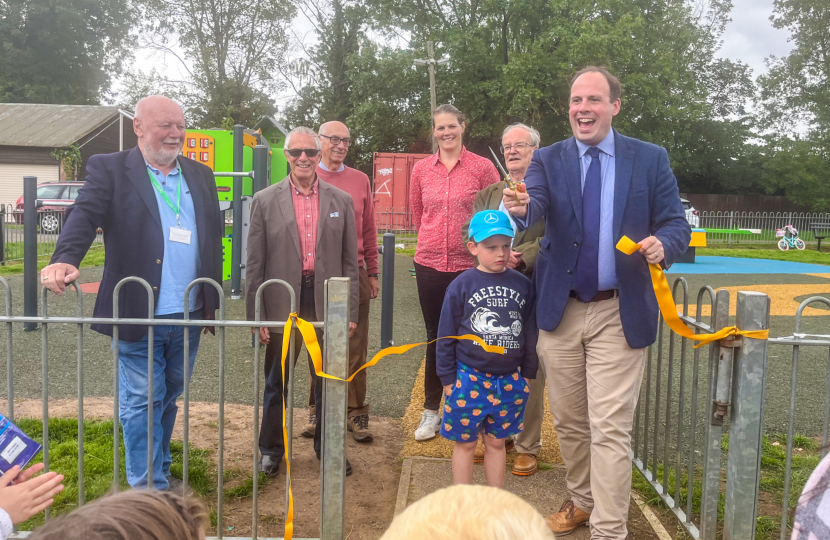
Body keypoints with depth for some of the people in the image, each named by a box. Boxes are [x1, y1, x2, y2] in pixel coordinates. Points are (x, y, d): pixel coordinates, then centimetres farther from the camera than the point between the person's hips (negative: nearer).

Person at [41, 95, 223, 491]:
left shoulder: (200, 175, 13)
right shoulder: (110, 170, 0)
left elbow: (214, 235, 13)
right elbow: (85, 216, -14)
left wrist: (213, 299, 8)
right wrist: (65, 260, -34)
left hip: (188, 316, 5)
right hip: (139, 317, -5)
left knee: (168, 397, 18)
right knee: (141, 403, 3)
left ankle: (159, 472, 35)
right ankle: (150, 489, 14)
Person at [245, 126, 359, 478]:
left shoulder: (341, 201, 4)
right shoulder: (265, 201, -1)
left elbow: (350, 261, 4)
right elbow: (255, 264, -1)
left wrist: (351, 312, 1)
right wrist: (256, 315, -5)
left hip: (327, 301, 1)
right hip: (282, 303, -1)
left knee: (328, 382, 13)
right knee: (277, 382, 13)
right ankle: (271, 449, 32)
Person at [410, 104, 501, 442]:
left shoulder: (482, 167, -1)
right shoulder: (421, 170, 7)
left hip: (469, 265, -2)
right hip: (429, 262, 3)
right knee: (434, 336, 12)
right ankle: (431, 411, 24)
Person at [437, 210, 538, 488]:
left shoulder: (522, 285, 0)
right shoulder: (461, 286, -8)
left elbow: (530, 334, 7)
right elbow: (446, 336, -4)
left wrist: (527, 374, 9)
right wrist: (447, 378, -3)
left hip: (509, 379, 2)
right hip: (469, 378, -2)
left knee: (496, 442, 16)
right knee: (465, 442, 11)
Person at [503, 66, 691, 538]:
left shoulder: (651, 159, 1)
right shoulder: (548, 160, 3)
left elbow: (676, 223, 0)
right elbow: (536, 205, -16)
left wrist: (663, 244, -23)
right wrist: (522, 208, -40)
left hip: (620, 314, -2)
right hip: (561, 312, 3)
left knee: (610, 428, -3)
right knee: (569, 422, 16)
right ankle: (583, 502, 38)